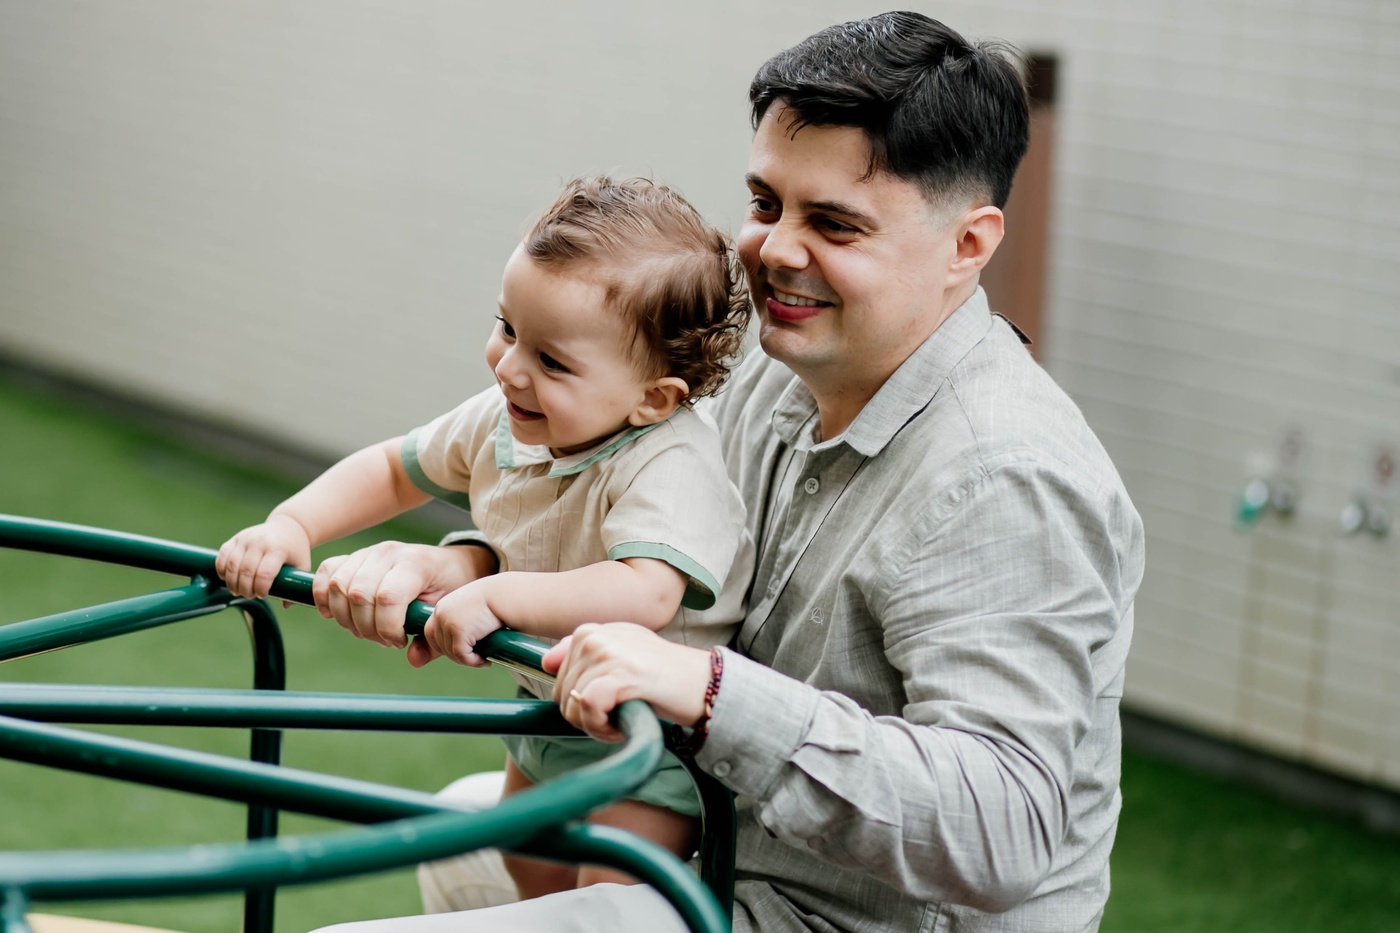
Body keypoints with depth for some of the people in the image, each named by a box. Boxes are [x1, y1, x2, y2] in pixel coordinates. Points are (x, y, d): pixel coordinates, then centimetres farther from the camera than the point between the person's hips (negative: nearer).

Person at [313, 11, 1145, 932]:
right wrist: (453, 569, -4)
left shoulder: (1008, 487, -28)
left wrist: (707, 692, -43)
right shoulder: (784, 382, 3)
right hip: (732, 854, 10)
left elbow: (1004, 831, -37)